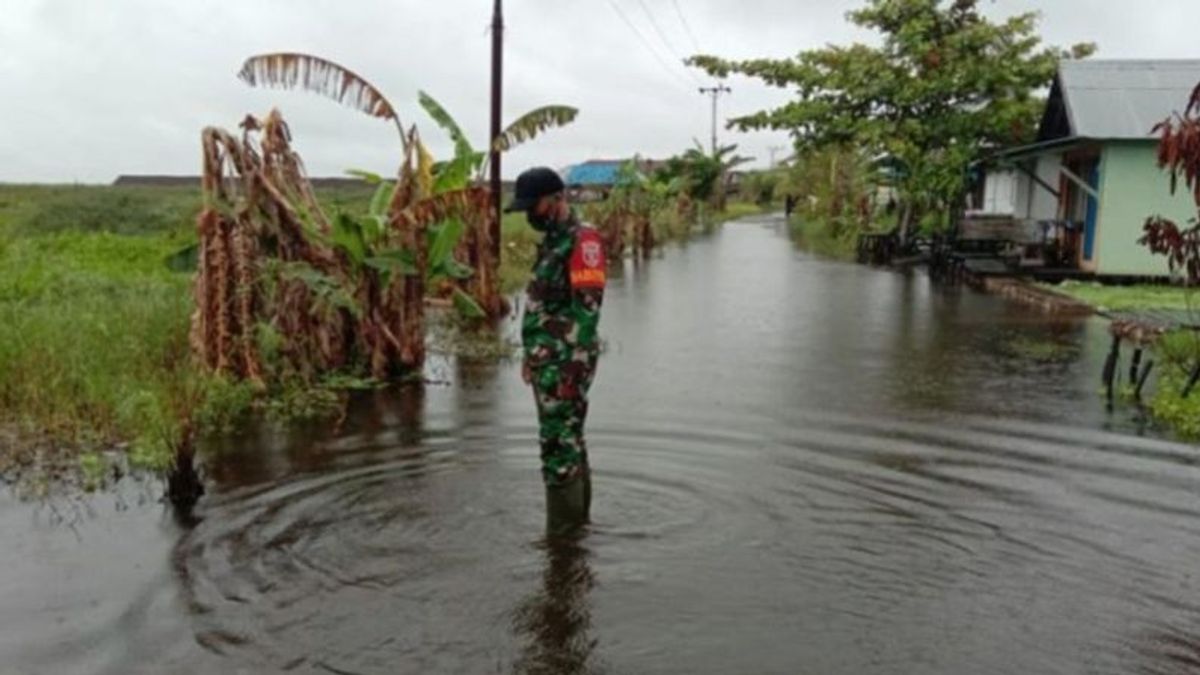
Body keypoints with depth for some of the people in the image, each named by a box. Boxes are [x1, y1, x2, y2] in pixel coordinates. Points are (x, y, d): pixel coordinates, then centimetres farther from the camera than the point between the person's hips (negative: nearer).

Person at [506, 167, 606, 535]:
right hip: (547, 361, 10)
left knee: (559, 443, -6)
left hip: (565, 363, -10)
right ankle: (577, 518, 29)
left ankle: (562, 531, 4)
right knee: (568, 439, 17)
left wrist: (572, 365, -24)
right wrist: (532, 355, 21)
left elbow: (587, 307, -21)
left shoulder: (582, 240, -14)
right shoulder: (553, 241, 16)